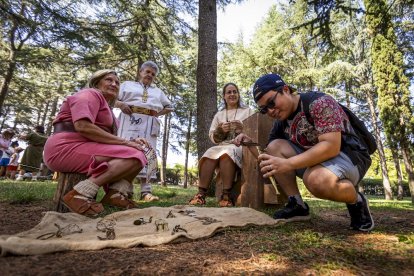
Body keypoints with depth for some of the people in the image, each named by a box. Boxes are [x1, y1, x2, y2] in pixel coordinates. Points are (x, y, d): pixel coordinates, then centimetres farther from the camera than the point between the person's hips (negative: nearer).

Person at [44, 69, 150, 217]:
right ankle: (80, 194, -25)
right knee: (133, 156, -22)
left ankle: (117, 192, -17)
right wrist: (125, 142, -19)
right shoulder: (90, 94, -2)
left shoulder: (106, 108, 27)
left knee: (139, 154, 3)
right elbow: (83, 127, -21)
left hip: (85, 150, 9)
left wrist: (131, 142, -3)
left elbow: (109, 139, 16)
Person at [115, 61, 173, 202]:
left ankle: (146, 191, -12)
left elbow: (169, 107, 27)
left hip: (148, 124, 2)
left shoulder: (158, 91, 28)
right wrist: (121, 104, -7)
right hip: (129, 121, -1)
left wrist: (159, 112, 8)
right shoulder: (127, 84, 21)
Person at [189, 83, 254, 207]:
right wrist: (220, 130, -6)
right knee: (210, 154, -32)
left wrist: (243, 128, -12)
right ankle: (201, 193, -32)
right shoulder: (219, 114, 22)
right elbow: (212, 137, 15)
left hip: (240, 146, -2)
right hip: (221, 146, 3)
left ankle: (226, 195, -33)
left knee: (227, 153, -37)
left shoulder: (248, 111, 16)